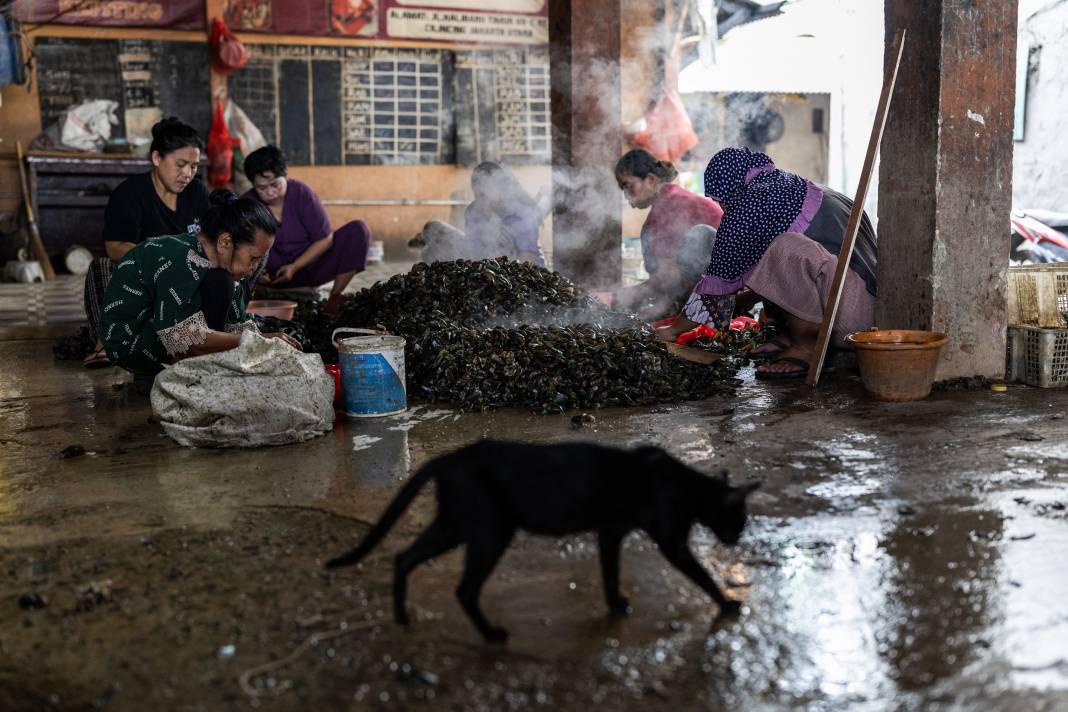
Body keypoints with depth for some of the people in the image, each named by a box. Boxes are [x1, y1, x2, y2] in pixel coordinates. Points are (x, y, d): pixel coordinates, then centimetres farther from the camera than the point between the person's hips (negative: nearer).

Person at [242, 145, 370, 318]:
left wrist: (294, 267, -22)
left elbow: (325, 238, -12)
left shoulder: (302, 193, -13)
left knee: (358, 229, -22)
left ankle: (335, 299, -19)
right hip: (276, 276, 0)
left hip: (312, 266, 1)